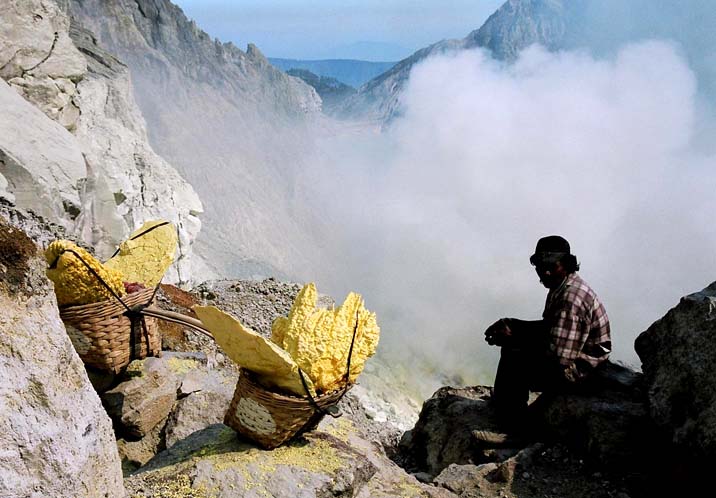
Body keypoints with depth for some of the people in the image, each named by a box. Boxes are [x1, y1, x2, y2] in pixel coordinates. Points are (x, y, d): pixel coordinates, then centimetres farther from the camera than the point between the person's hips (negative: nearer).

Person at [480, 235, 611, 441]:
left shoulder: (571, 299, -28)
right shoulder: (562, 286, 5)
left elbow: (559, 357, -30)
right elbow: (548, 327, 18)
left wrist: (512, 339, -21)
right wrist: (510, 326, 3)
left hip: (577, 372, -11)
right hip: (570, 356, 11)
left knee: (514, 360, -20)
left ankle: (513, 432, -8)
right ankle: (505, 396, 29)